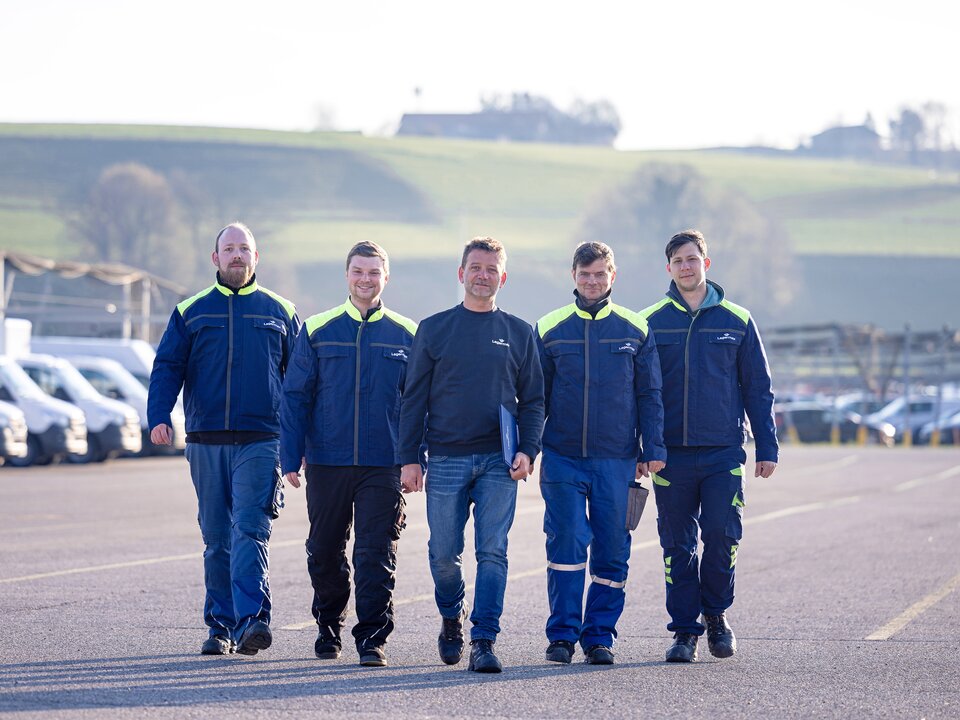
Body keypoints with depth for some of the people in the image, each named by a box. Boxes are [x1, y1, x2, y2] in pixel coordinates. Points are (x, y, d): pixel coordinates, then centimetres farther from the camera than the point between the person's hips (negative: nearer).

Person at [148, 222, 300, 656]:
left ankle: (251, 620, -23)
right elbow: (167, 368, 6)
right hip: (206, 441, 2)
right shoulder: (191, 312, 11)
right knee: (217, 537, 6)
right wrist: (159, 417, -11)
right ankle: (221, 626, 12)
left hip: (259, 441, -2)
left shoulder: (280, 312, 9)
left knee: (250, 529, -15)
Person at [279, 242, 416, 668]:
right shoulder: (318, 332, 5)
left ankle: (371, 639, -2)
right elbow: (295, 397, 5)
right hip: (327, 463, 1)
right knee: (325, 553, 9)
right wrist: (291, 460, -1)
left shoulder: (406, 336, 6)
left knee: (376, 554, -6)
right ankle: (329, 628, 28)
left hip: (383, 467, -1)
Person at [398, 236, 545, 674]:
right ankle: (452, 619, 29)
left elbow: (533, 400, 10)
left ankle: (484, 640, -8)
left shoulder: (518, 334, 9)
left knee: (493, 552, -8)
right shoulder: (434, 329, 7)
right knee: (444, 554, 4)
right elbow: (414, 398, 6)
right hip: (445, 459, 0)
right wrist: (409, 458, -1)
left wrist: (527, 451, -5)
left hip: (499, 461, 0)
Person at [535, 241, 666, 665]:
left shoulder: (635, 330, 7)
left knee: (612, 551, 3)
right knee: (566, 545, -7)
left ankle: (600, 635, 11)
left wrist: (653, 449, 2)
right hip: (562, 458, -1)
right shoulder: (550, 329, 6)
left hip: (617, 460, 1)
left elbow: (649, 395, 9)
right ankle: (562, 634, 0)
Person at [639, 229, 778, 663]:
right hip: (671, 453, 0)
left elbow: (758, 390, 10)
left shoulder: (736, 321, 7)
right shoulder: (650, 323, 6)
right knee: (677, 545, 2)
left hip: (723, 452, 0)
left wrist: (767, 448, 4)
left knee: (723, 534, -9)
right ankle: (685, 631, 10)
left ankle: (715, 613, 13)